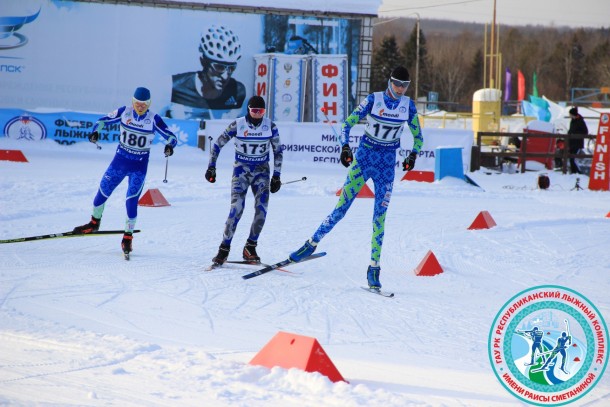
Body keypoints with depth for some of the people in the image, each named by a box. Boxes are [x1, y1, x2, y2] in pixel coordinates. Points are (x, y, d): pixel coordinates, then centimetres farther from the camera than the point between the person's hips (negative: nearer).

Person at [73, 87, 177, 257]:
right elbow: (103, 120, 3)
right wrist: (95, 132, -17)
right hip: (120, 160, 3)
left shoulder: (154, 119, -13)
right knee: (103, 191, 10)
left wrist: (169, 146, -34)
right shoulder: (124, 112, -7)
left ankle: (128, 237, 5)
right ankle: (94, 223, 35)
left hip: (139, 166, -3)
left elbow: (171, 136, -12)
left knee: (131, 201, -10)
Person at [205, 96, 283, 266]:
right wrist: (211, 167, -1)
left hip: (262, 171, 2)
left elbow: (278, 151, 6)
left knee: (261, 209, -14)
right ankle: (224, 248, -11)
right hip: (241, 169, -2)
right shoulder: (237, 125, -9)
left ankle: (250, 247, -2)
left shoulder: (270, 126, -4)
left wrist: (276, 176, 3)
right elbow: (218, 145, 2)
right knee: (237, 208, -18)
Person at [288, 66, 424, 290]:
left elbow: (418, 136, 12)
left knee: (380, 217, -3)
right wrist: (345, 147, -18)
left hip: (387, 164, 1)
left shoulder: (408, 106, 0)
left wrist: (413, 155, -1)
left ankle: (374, 268, 1)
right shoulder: (373, 100, -7)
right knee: (341, 207, -4)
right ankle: (312, 244, 11)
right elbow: (347, 124, -5)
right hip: (364, 157, -1)